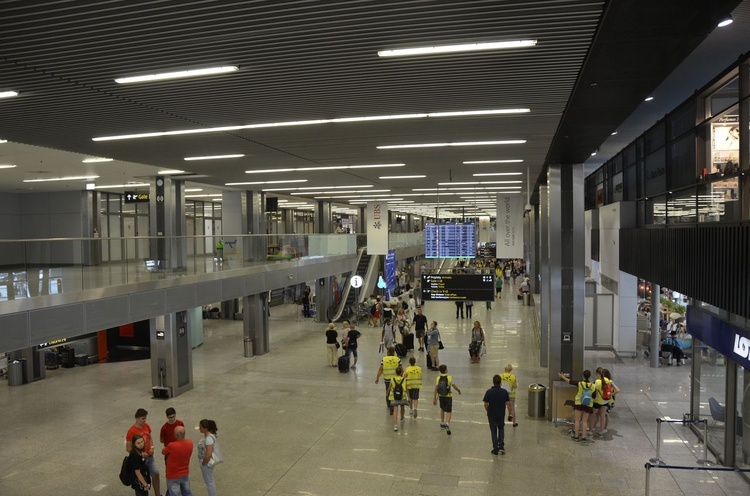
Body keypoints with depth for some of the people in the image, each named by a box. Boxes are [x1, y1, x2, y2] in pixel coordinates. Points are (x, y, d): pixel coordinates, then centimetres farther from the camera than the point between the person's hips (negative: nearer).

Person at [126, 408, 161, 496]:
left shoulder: (147, 426, -1)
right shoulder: (131, 431, -19)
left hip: (149, 456, 5)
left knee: (155, 473, 7)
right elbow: (128, 448, -13)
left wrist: (152, 447, -3)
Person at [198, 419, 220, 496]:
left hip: (207, 463, -9)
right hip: (208, 462, 9)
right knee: (210, 480, 25)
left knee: (209, 482, 8)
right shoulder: (209, 434, -1)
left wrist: (203, 464, -18)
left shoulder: (208, 438, -31)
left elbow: (208, 454, -34)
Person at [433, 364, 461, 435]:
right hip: (448, 396, -3)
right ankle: (447, 423, -25)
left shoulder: (438, 378, -5)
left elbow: (436, 389, -7)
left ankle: (442, 423, 35)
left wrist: (434, 399, -3)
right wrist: (458, 390, 18)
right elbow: (454, 386, -3)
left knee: (442, 409, 27)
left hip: (441, 396, 3)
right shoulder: (449, 378, -12)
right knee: (449, 411, 0)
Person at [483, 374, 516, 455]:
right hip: (501, 414, 1)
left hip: (491, 415, -1)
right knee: (501, 429, 24)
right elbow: (508, 404, -7)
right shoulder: (504, 392, -12)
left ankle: (495, 449, 13)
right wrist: (510, 413, 7)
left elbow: (486, 404, -10)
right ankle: (501, 445, 13)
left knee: (493, 431, 10)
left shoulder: (489, 392, -15)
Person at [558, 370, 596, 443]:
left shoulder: (579, 384, -14)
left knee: (577, 420, 8)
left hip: (579, 403, -1)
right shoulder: (593, 386, -10)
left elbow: (569, 381, -2)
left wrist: (562, 376, 13)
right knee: (584, 421, 9)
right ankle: (583, 437, 9)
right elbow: (594, 397, -1)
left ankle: (576, 436, 12)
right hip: (588, 405, 1)